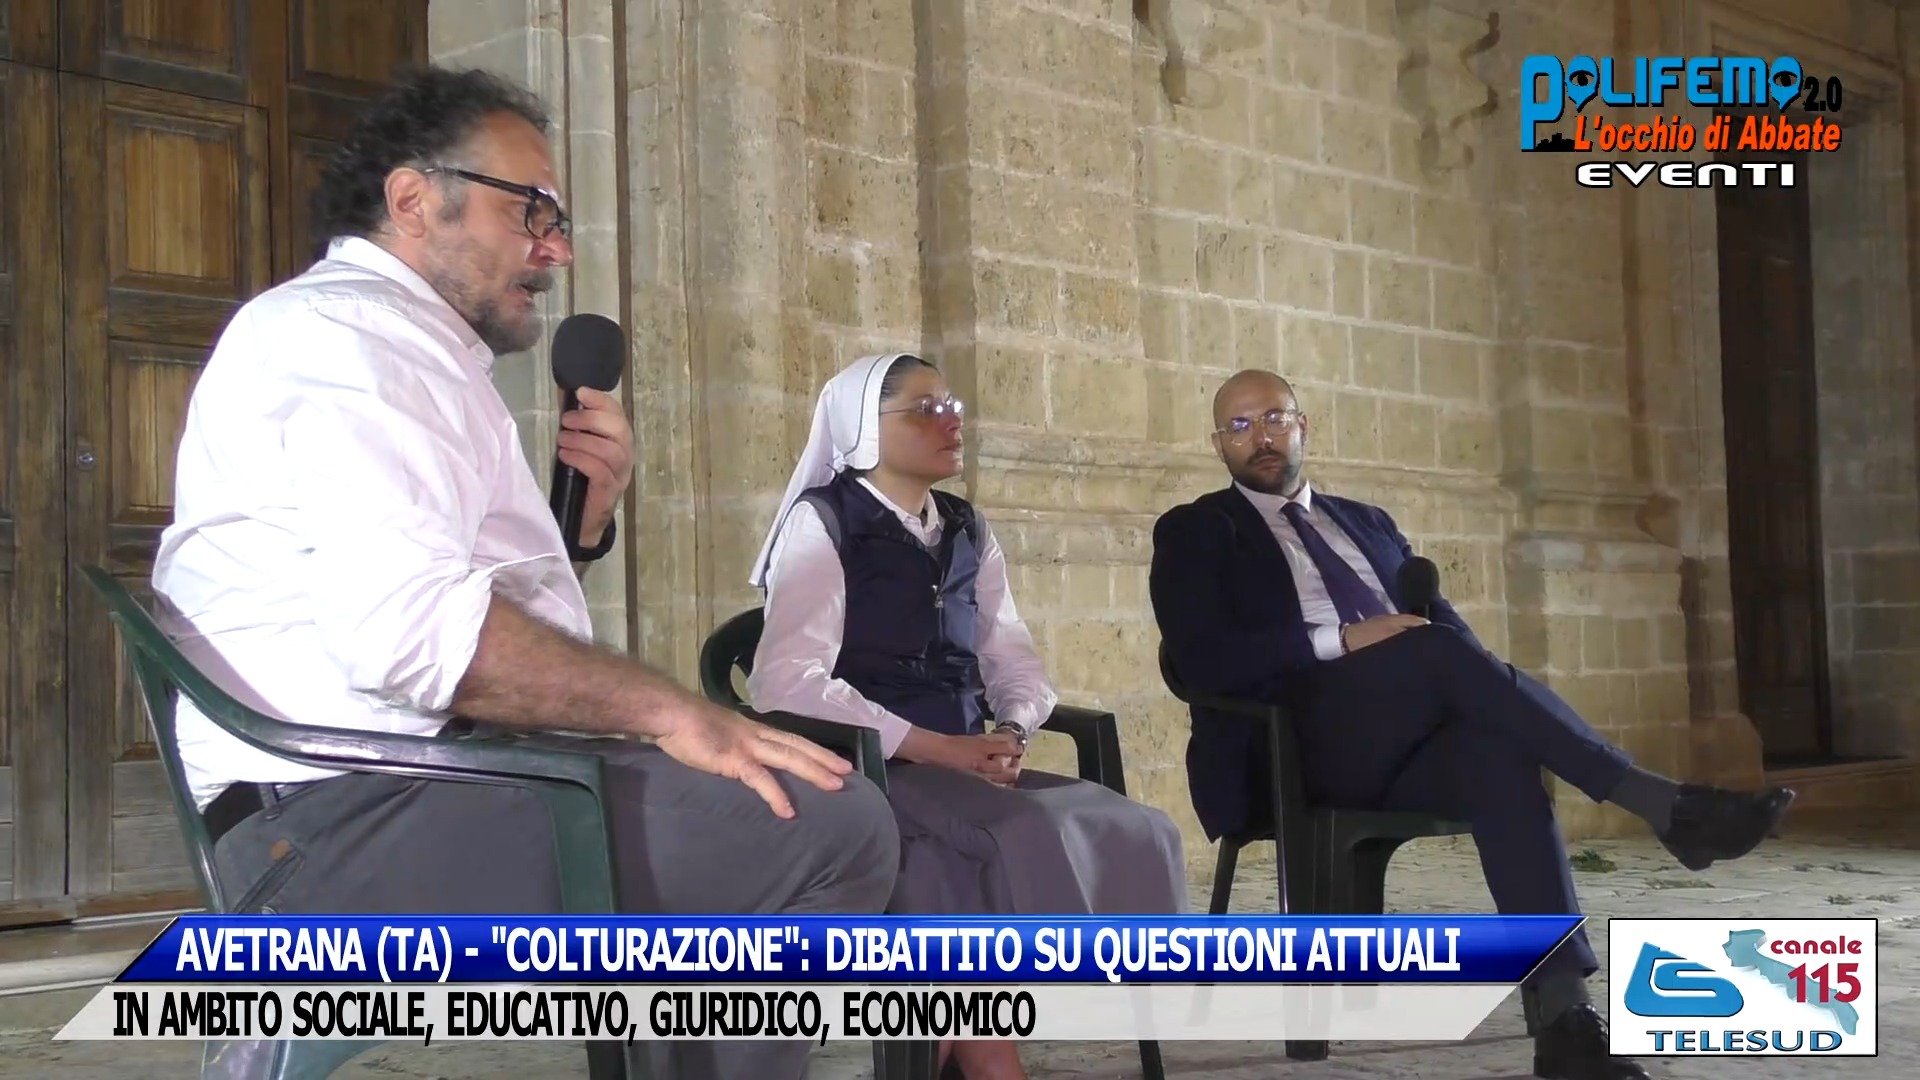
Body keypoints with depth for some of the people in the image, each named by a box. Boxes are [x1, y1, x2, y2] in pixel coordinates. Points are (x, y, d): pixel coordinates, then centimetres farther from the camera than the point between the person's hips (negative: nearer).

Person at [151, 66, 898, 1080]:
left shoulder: (403, 349, 25)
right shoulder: (345, 330, -8)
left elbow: (501, 619, 23)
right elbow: (414, 632, -25)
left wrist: (584, 518, 7)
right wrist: (665, 709, -18)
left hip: (408, 784, 11)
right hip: (360, 817, -11)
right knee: (831, 824, -20)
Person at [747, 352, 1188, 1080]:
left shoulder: (967, 532, 18)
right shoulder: (821, 523, -2)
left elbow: (1013, 661, 17)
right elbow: (787, 682, -15)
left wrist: (1011, 732, -8)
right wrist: (935, 749, -19)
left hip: (969, 769, 7)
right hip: (866, 773, -7)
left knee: (1133, 833, -15)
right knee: (1027, 842, -31)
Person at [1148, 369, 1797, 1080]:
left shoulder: (1366, 522, 28)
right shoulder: (1194, 532, 11)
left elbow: (1445, 622, 20)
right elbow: (1201, 659, -6)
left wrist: (1474, 684, -5)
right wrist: (1340, 641, -16)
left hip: (1407, 745, 4)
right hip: (1300, 748, -4)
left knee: (1499, 756, -32)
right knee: (1439, 649, -31)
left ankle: (1563, 1017, -40)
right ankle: (1661, 805, -32)